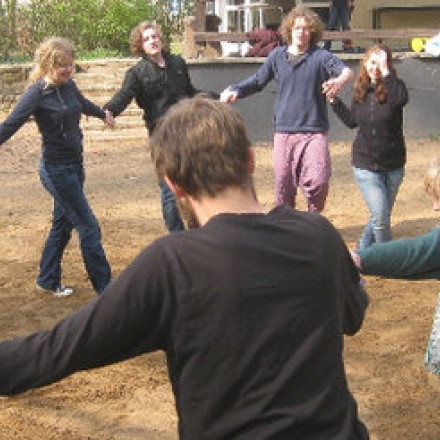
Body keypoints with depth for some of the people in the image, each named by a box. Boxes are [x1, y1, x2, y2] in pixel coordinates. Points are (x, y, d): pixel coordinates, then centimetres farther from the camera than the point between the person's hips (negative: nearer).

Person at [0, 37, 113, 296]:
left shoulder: (69, 86, 3)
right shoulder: (38, 93, -17)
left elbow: (84, 104, 25)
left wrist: (103, 114, 41)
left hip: (74, 165, 7)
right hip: (56, 170, -7)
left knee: (63, 223, 17)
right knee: (89, 227, -5)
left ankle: (48, 280, 32)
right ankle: (105, 287, 3)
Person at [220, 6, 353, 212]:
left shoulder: (320, 56, -3)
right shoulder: (277, 56, 8)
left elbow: (346, 70, -19)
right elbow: (257, 81, 17)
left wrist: (340, 79, -42)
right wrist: (235, 90, -1)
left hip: (314, 131, -3)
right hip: (284, 131, 3)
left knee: (318, 181, -18)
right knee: (283, 185, 6)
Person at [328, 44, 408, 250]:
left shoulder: (393, 86, -10)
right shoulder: (360, 90, 1)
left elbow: (401, 99, -36)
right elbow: (352, 121, 16)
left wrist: (385, 72, -35)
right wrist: (334, 100, 10)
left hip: (393, 165, -1)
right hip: (365, 166, 1)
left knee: (381, 216, 14)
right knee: (381, 219, -9)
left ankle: (362, 252, 36)